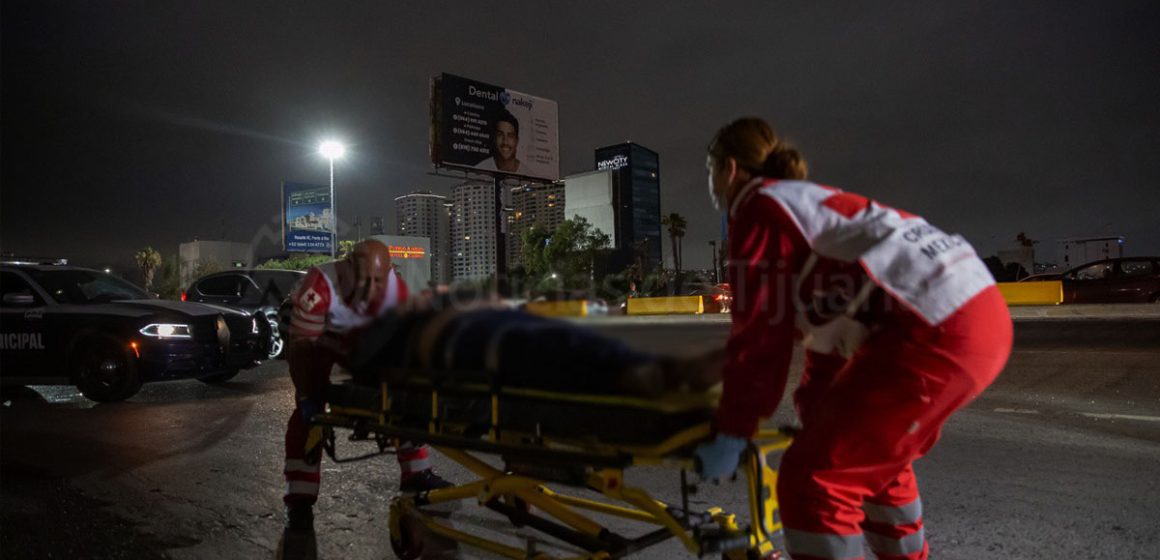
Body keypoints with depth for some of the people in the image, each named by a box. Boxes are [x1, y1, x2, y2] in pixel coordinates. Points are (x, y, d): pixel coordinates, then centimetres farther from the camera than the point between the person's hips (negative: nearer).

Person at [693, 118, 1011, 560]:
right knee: (876, 458, 28)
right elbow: (824, 320, 29)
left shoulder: (759, 207, -2)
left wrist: (731, 435, -1)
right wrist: (815, 412, 35)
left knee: (813, 477, -6)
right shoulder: (806, 203, 25)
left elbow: (761, 330, -9)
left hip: (938, 331, -10)